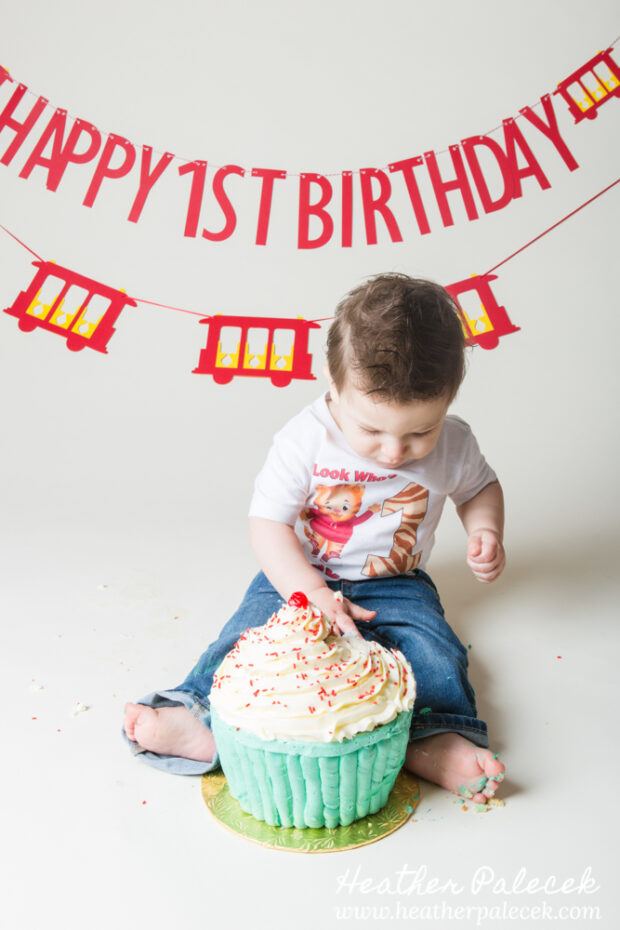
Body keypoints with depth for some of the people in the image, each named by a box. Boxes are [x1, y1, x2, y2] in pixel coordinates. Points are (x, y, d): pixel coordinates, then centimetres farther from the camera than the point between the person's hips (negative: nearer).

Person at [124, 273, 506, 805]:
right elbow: (267, 523, -18)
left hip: (396, 585, 2)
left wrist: (485, 533, -9)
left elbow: (480, 487, 13)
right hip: (301, 577, -1)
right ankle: (202, 719, -27)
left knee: (435, 653, -24)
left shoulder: (452, 444, -11)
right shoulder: (304, 441, -20)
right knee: (251, 635, -24)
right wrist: (311, 594, -31)